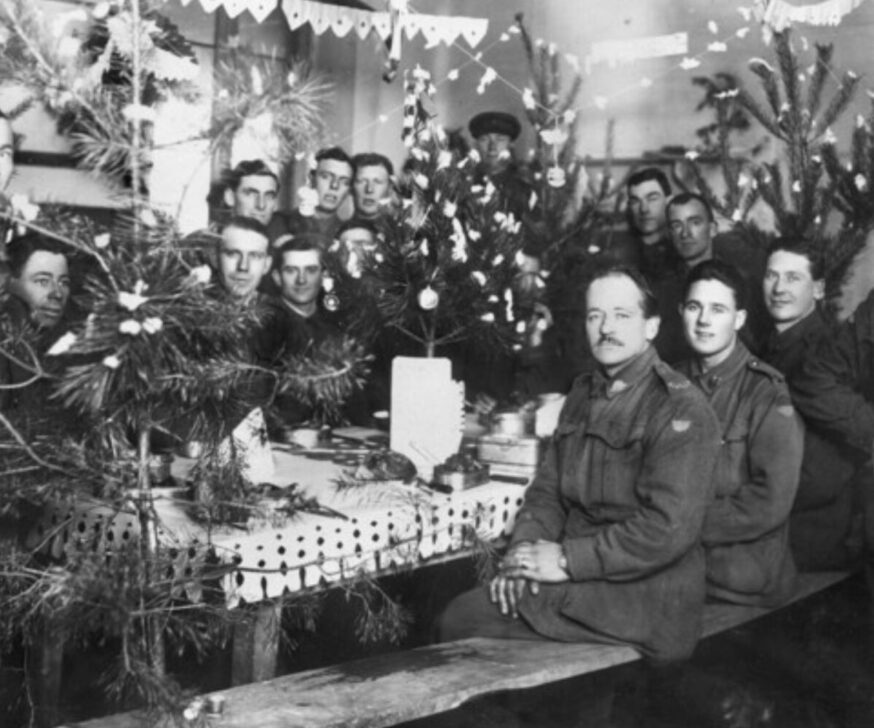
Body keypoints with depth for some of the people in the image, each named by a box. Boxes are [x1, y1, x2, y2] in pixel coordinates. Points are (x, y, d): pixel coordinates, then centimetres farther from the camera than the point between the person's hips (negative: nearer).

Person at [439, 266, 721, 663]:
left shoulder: (679, 409, -12)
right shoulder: (583, 395, 15)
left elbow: (669, 528, -21)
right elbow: (547, 491, 14)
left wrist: (567, 560, -19)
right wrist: (525, 550, -6)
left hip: (646, 598, -7)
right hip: (582, 582, 8)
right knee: (456, 616, -5)